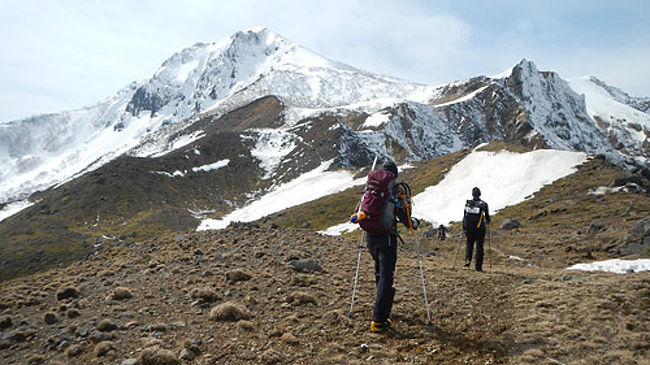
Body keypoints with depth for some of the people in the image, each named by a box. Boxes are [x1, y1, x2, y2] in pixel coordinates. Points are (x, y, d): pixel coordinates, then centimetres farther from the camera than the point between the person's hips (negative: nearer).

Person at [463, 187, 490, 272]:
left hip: (469, 228, 1)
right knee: (479, 246, 7)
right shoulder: (483, 204, -4)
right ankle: (478, 266, 7)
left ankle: (468, 259, -1)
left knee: (469, 243, 20)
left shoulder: (467, 204, -1)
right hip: (480, 228, -1)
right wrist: (487, 222, 28)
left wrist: (464, 228, 8)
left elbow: (464, 216, 0)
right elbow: (487, 216, 5)